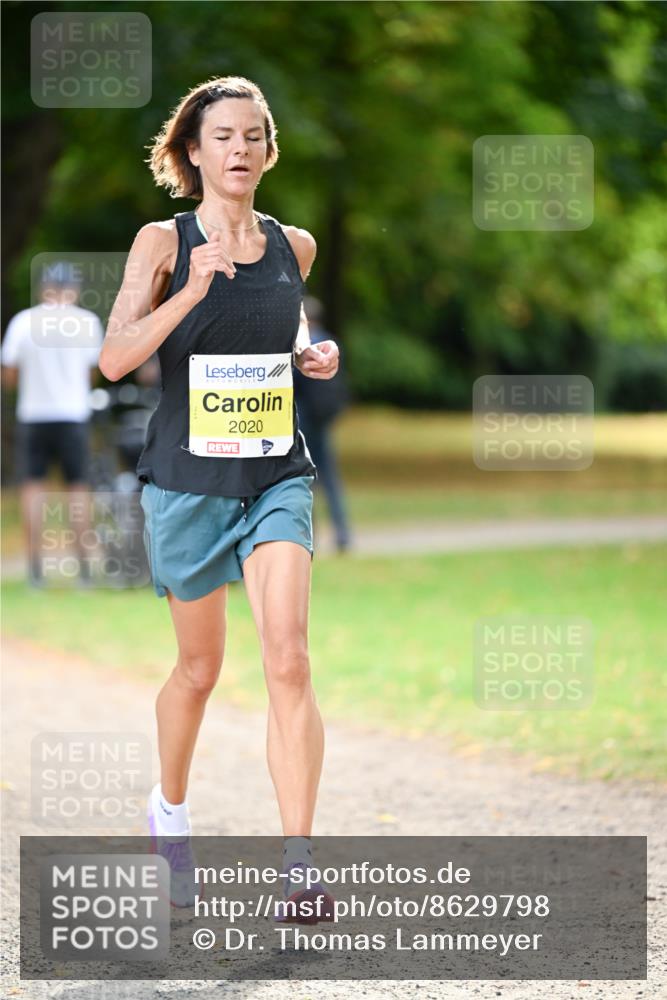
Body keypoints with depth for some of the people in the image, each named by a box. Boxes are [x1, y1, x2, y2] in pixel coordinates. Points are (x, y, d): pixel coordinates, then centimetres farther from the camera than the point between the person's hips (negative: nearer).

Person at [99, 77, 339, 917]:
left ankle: (297, 866, -19)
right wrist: (192, 291, -27)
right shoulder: (163, 242, -5)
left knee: (288, 661, -16)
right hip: (187, 478, -2)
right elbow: (115, 358, -15)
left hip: (277, 478, 2)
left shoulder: (294, 246, 5)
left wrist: (310, 354, 5)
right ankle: (169, 810, 42)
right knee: (200, 667, 13)